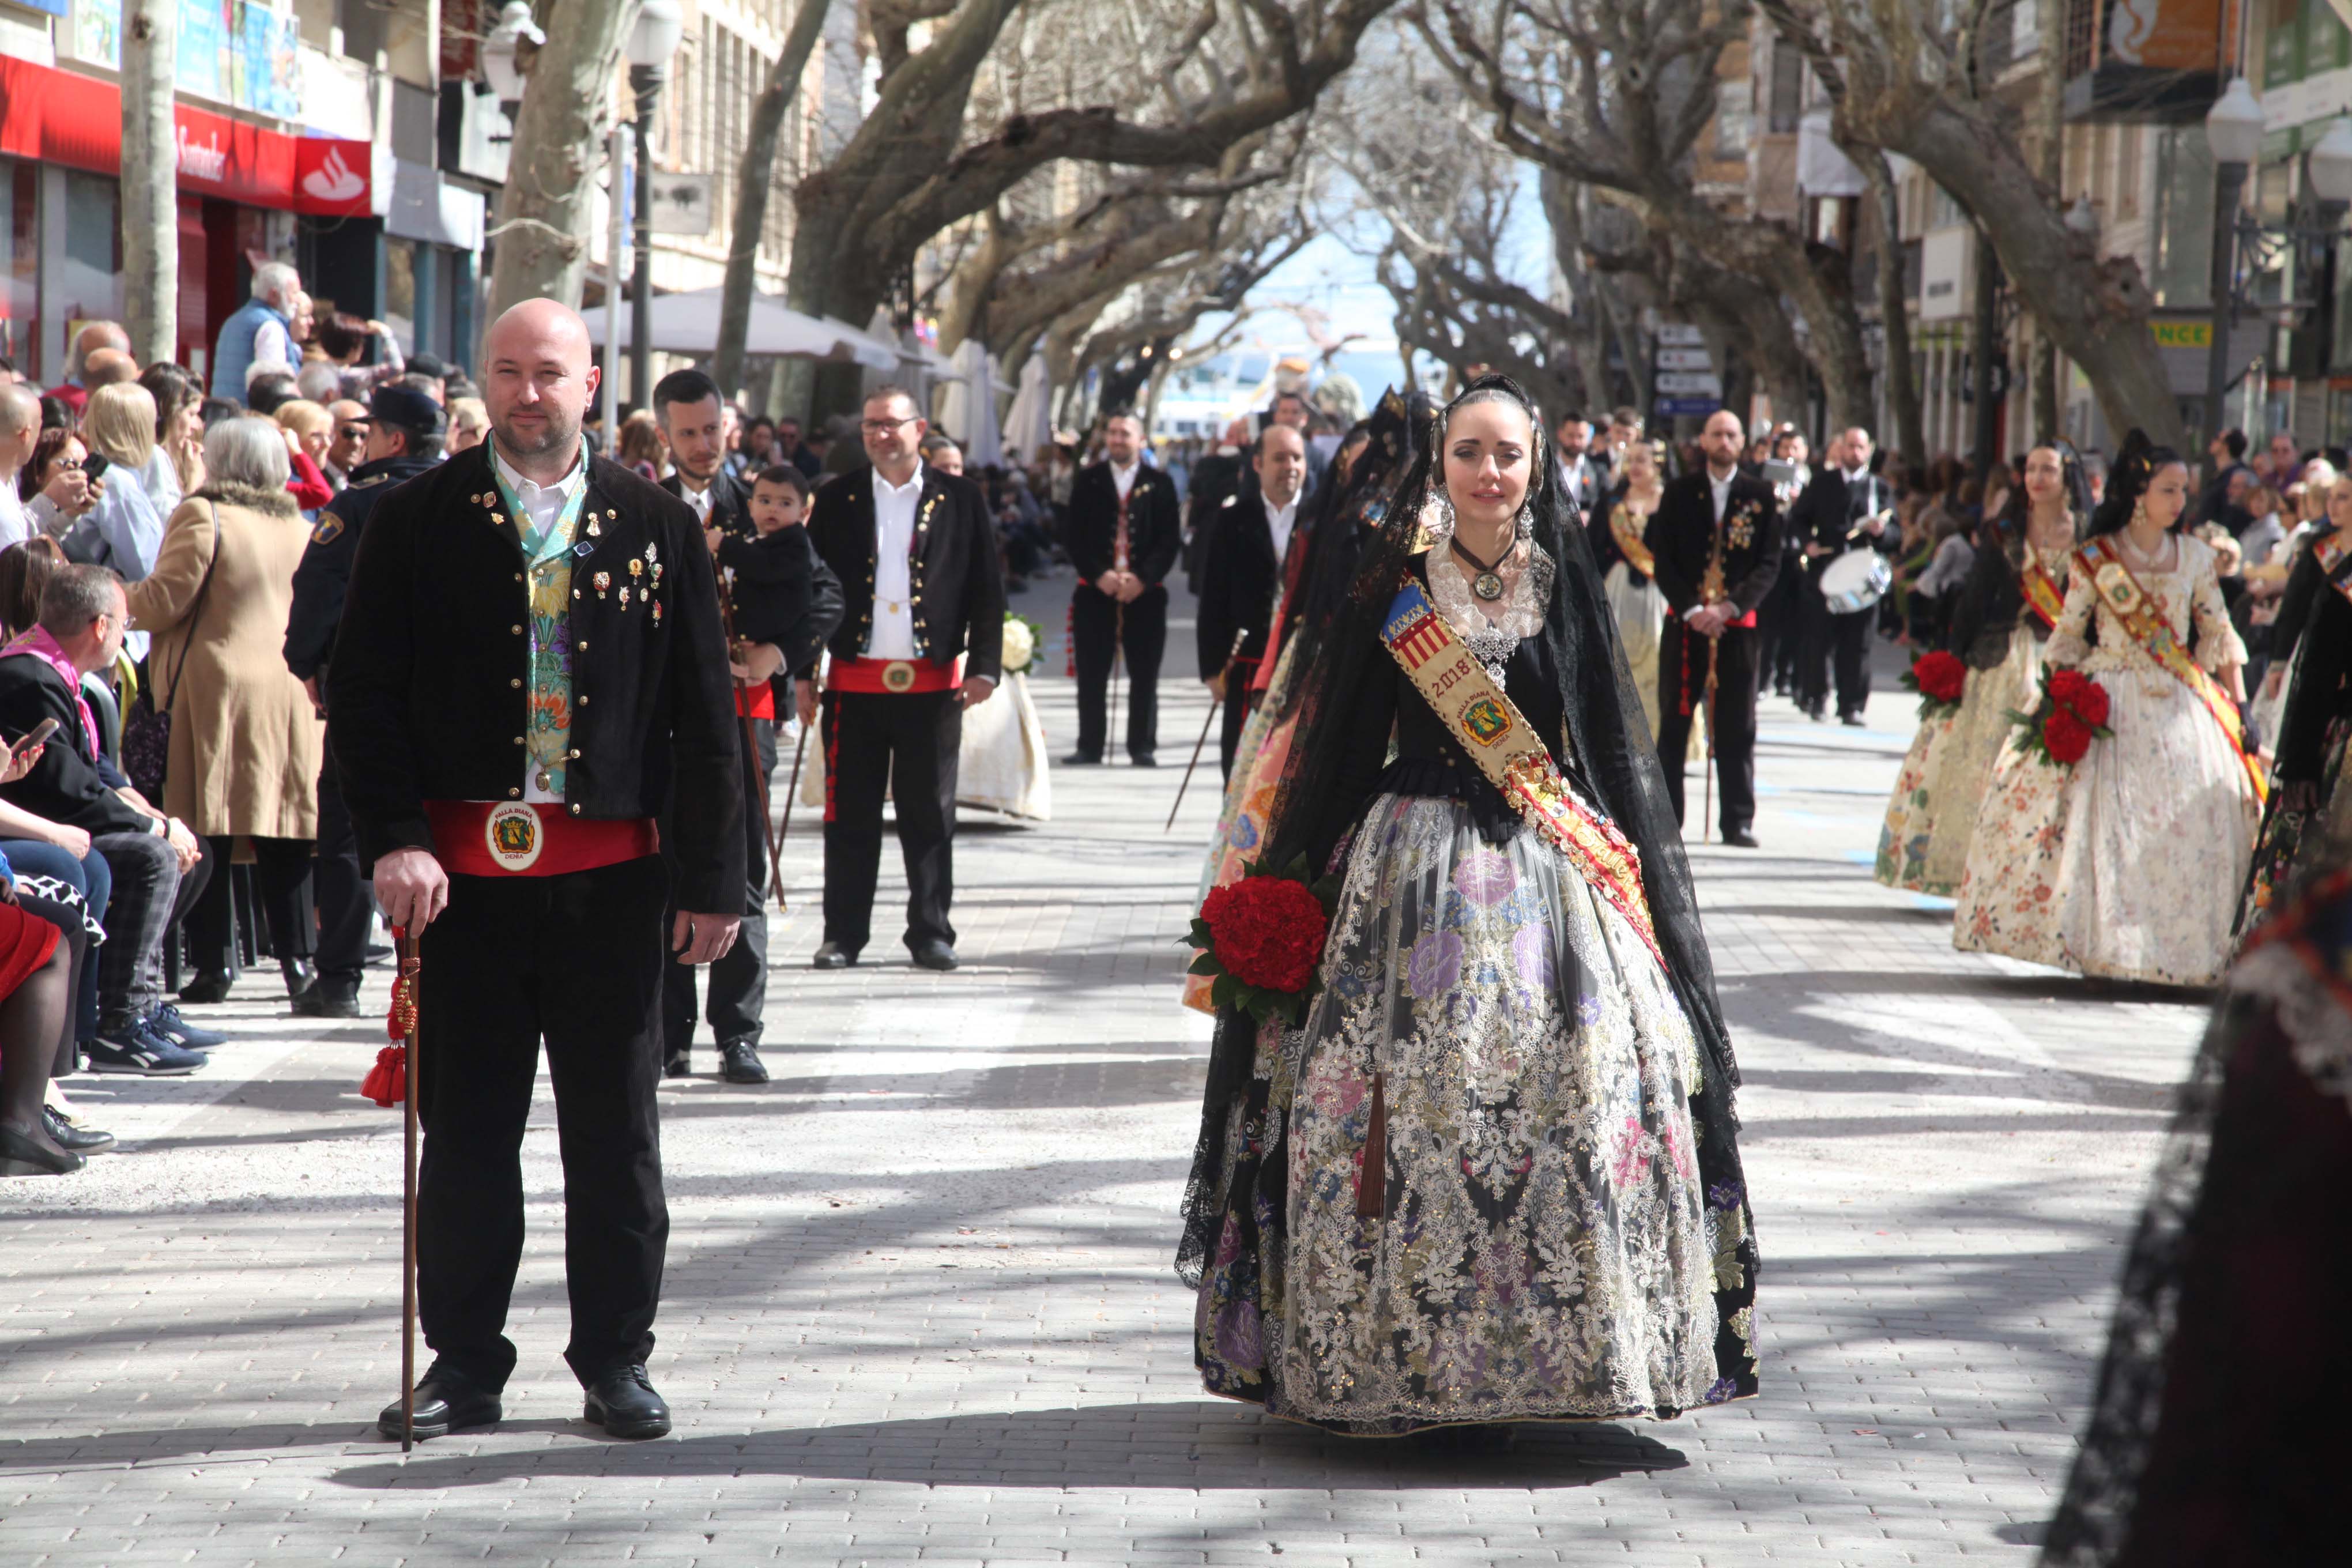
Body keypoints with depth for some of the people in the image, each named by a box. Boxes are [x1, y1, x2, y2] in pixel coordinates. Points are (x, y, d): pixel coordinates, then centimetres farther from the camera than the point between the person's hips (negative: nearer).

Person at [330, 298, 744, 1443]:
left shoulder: (657, 527, 4)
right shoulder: (416, 522, 2)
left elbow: (704, 713, 5)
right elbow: (362, 692, 0)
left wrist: (712, 879, 2)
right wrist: (394, 840, -12)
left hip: (610, 873, 0)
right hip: (463, 866, 0)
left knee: (617, 1131, 6)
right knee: (465, 1131, 6)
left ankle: (616, 1359, 18)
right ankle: (465, 1362, 17)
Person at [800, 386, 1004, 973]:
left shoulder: (960, 500, 4)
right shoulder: (836, 500, 7)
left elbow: (987, 588, 4)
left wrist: (984, 665, -4)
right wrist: (800, 672, 3)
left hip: (934, 683, -1)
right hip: (855, 683, 1)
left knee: (931, 814, 5)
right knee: (850, 815, 4)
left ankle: (931, 933, 13)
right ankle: (843, 934, 11)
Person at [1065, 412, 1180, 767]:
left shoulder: (1160, 484, 4)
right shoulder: (1088, 481, 7)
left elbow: (1171, 540, 1)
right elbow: (1074, 535, 3)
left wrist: (1143, 578, -12)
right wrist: (1098, 575, -11)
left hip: (1145, 592, -1)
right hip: (1096, 590, 1)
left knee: (1144, 676, 2)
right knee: (1092, 675, 2)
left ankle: (1143, 747, 9)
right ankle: (1090, 747, 8)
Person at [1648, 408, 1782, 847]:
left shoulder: (1761, 496, 6)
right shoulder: (1679, 493, 7)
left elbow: (1769, 563, 1)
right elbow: (1662, 559, 3)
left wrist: (1732, 607, -13)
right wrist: (1692, 609, -11)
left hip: (1737, 624, 0)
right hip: (1684, 623, 0)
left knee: (1737, 728, 0)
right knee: (1674, 724, 2)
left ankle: (1738, 822, 4)